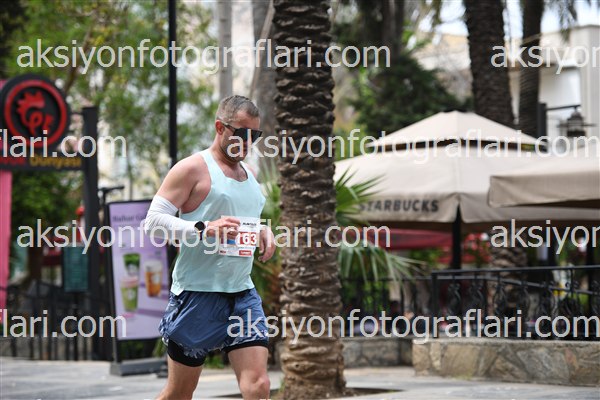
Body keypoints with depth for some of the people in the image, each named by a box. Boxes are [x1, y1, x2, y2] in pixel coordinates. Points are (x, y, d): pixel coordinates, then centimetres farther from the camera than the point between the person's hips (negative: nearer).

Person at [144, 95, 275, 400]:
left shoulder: (248, 173, 17)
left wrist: (264, 233, 8)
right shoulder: (192, 169, -6)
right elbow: (153, 221, -12)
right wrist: (203, 229, -25)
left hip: (243, 295, 6)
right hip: (197, 293, -6)